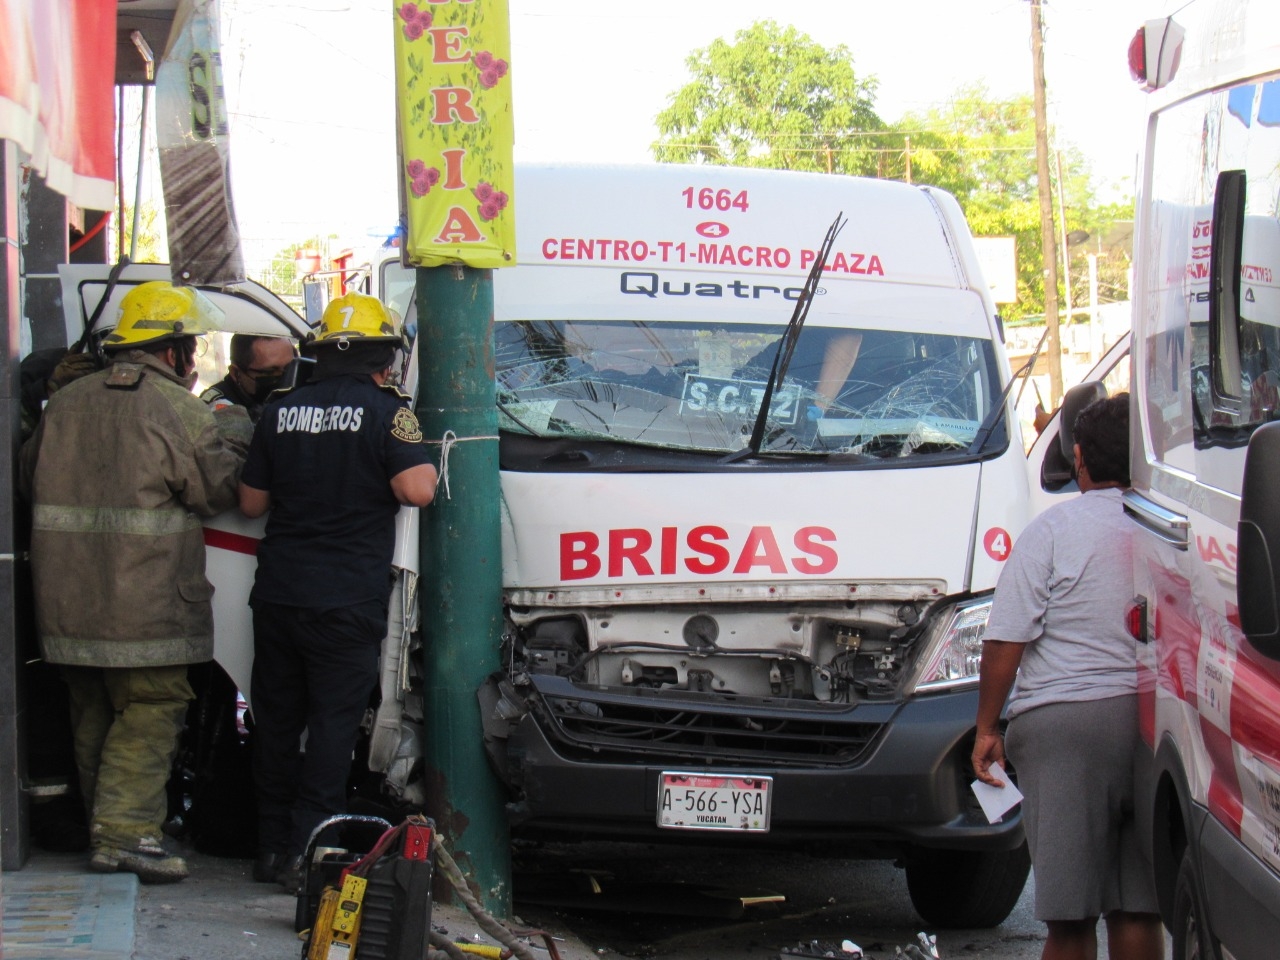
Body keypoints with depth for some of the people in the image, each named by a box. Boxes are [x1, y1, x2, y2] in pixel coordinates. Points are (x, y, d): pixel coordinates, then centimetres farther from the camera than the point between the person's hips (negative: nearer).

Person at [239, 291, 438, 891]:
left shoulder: (281, 412, 8)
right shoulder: (385, 411, -7)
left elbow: (251, 502, 13)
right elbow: (417, 490, -17)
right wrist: (426, 463, 4)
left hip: (276, 593, 5)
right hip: (347, 597, -5)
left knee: (276, 719, 13)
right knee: (333, 723, 0)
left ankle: (272, 847, 18)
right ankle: (308, 851, -5)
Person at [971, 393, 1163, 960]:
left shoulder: (1053, 531, -4)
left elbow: (1005, 643, -7)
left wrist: (986, 728, 2)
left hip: (1065, 725, -4)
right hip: (1157, 723, 4)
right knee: (1139, 910, 9)